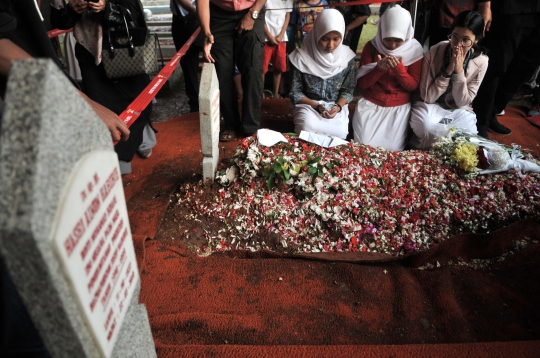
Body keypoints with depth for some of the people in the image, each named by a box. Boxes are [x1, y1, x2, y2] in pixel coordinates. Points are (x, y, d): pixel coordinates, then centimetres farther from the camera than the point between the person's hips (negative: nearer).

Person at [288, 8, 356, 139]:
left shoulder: (347, 57, -2)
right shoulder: (302, 57, -10)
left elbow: (348, 90, 4)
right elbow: (295, 92, -4)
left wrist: (338, 106, -17)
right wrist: (317, 106, -18)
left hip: (336, 106, 2)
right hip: (308, 105, -2)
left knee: (339, 133, -27)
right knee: (308, 128, -34)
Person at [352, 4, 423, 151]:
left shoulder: (414, 50, -4)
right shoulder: (371, 47, -4)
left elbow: (413, 86, -4)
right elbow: (361, 83, -5)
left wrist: (399, 68, -22)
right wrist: (378, 68, -24)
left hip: (399, 107, 0)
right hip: (371, 104, 0)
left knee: (393, 149, -15)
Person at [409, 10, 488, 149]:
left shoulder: (481, 62, -12)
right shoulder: (434, 53, -17)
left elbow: (462, 102, -12)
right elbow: (427, 97, -16)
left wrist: (459, 70, -24)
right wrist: (448, 70, -27)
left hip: (459, 111, 2)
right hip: (431, 107, -2)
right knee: (425, 125, -37)